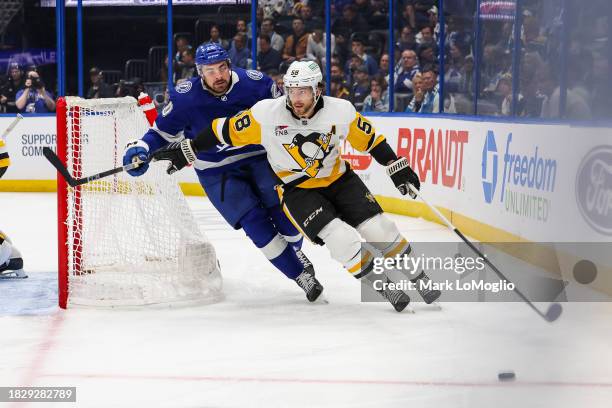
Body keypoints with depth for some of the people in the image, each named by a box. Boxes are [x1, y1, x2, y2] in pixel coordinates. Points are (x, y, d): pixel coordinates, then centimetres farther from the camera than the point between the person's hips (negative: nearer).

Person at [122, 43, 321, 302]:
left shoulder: (255, 83, -15)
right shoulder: (186, 97, -18)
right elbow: (163, 132, -6)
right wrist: (140, 149, -21)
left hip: (259, 157, 2)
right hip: (218, 172, -1)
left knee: (284, 213, -5)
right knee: (256, 224, -13)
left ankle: (295, 252, 30)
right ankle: (301, 275, -2)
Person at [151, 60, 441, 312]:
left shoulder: (341, 111, -17)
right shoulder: (267, 113, -22)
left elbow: (370, 139, -3)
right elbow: (227, 131, -13)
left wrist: (399, 169, -1)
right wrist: (184, 152, -12)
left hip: (339, 180, 2)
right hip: (297, 190, -2)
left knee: (380, 230, -6)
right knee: (343, 240, -20)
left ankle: (418, 278, 17)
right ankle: (386, 289, -3)